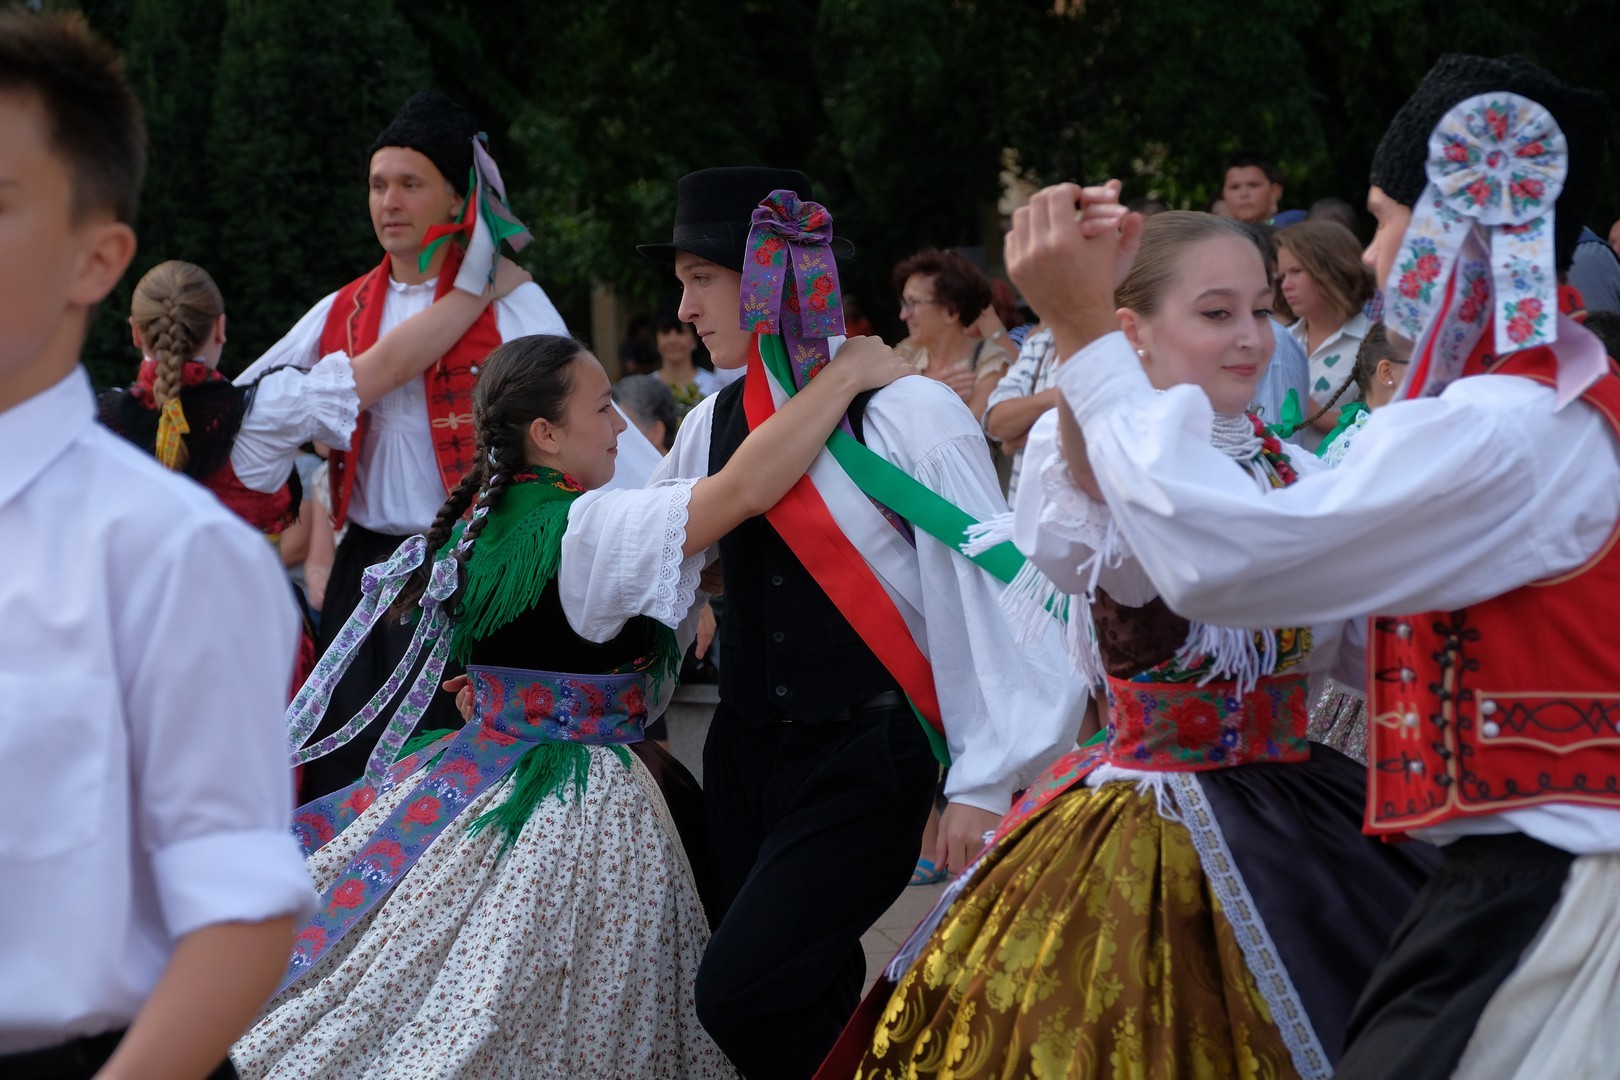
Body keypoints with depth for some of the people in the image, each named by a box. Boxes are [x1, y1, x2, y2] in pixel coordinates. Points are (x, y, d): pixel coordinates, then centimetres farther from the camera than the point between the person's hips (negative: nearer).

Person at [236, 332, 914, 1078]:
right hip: (581, 802, -9)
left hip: (480, 772, 9)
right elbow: (746, 488, -28)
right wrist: (847, 375, -22)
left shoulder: (482, 520, 7)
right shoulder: (590, 531, -19)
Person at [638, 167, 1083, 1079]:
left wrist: (984, 782, -12)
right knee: (810, 1000, 7)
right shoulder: (714, 425, 6)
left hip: (866, 766, -6)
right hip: (746, 754, 6)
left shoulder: (906, 413, -13)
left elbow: (979, 593, -13)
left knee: (743, 992, -16)